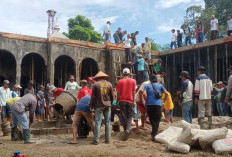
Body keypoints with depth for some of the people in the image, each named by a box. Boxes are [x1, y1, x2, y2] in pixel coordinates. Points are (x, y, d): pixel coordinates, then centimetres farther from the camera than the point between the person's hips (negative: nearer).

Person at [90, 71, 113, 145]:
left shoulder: (96, 84, -2)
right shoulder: (109, 84, 6)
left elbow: (93, 96, -2)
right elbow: (112, 96, 10)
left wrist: (91, 105, 8)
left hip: (99, 105, -3)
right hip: (108, 105, 3)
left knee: (98, 122, -2)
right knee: (107, 122, 8)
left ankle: (96, 140, -2)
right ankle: (107, 139, 11)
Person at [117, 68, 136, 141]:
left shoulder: (120, 81, 1)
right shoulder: (133, 81, 3)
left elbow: (118, 93, 0)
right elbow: (134, 92, 4)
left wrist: (117, 101, 9)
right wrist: (133, 101, 11)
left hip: (122, 101, 0)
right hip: (130, 101, 0)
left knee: (123, 116, 9)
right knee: (129, 117, 4)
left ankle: (125, 130, 12)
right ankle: (127, 129, -17)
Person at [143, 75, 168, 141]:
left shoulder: (147, 86, 11)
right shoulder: (160, 85, 13)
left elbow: (144, 94, -6)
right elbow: (166, 93, 8)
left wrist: (147, 100, 7)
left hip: (149, 105, 1)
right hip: (157, 104, -1)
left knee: (151, 119, 16)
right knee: (157, 120, 3)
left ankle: (154, 132, 21)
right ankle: (153, 135, -5)